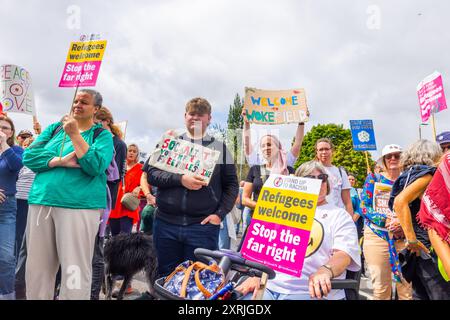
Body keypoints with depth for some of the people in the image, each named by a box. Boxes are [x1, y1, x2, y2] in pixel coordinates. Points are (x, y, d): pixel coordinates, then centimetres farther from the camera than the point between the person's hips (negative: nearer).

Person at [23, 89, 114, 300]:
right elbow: (28, 156, 6)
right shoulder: (54, 128, 17)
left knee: (75, 269, -4)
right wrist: (59, 161, -10)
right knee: (37, 267, 9)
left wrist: (74, 134, -12)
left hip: (79, 205, -4)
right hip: (41, 202, 5)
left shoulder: (102, 135, 4)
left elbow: (95, 166, -13)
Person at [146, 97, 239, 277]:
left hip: (203, 226, -1)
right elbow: (151, 173, 1)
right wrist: (180, 179, -14)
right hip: (166, 224, 1)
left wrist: (220, 214, -7)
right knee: (164, 277, 11)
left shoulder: (220, 148, 8)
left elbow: (231, 185, 6)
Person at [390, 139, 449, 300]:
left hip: (420, 247, 9)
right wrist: (412, 240, -24)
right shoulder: (426, 174, -12)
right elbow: (400, 201, -28)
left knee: (421, 295, 15)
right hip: (426, 245, -9)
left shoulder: (411, 173, 13)